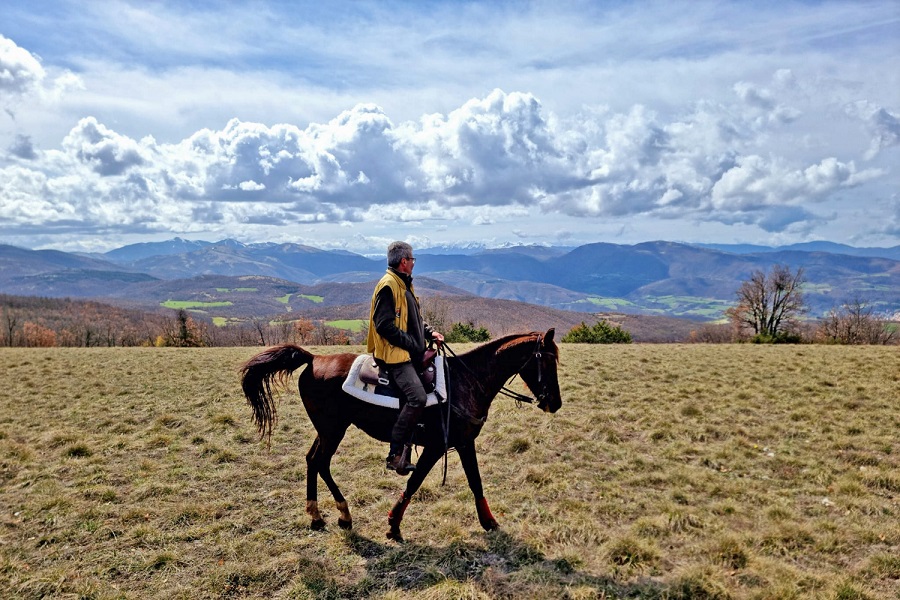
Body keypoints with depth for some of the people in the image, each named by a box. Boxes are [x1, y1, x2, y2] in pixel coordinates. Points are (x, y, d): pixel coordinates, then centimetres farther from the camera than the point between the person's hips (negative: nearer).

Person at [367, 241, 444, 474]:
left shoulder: (404, 284, 21)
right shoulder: (388, 286, -12)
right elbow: (385, 325, -20)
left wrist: (429, 332, 10)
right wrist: (412, 344, -18)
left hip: (411, 354, 11)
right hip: (395, 354, -11)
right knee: (417, 397, -24)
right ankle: (396, 454, -16)